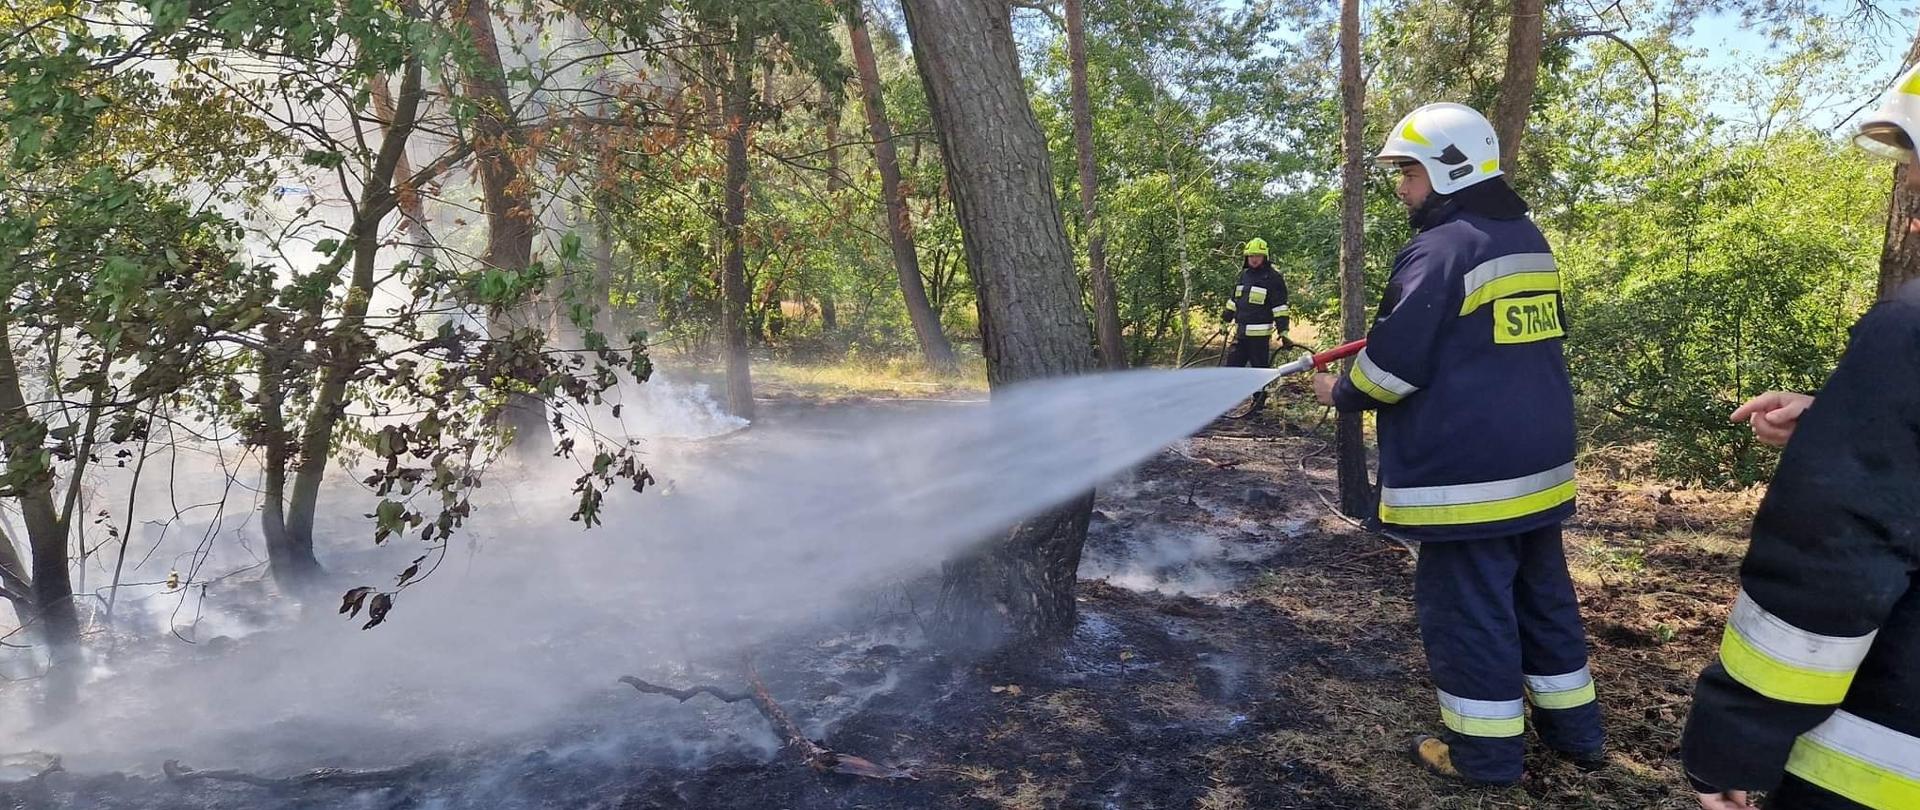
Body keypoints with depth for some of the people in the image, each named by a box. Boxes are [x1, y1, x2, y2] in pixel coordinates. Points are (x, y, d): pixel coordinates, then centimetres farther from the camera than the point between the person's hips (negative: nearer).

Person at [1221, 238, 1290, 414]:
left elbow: (1279, 307, -11)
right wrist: (1224, 320, 23)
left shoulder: (1273, 278, -7)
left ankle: (1258, 404, 11)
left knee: (1259, 369, 1)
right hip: (1240, 332, 6)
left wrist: (1283, 331, -16)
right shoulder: (1244, 274, 14)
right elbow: (1234, 301, 23)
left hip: (1260, 333, -6)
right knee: (1231, 365, 6)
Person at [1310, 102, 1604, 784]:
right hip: (1537, 461, 9)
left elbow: (1396, 361, -19)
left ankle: (1486, 751, 14)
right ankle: (1574, 728, 32)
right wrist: (1381, 342, 19)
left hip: (1466, 473, -9)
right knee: (1543, 596, 20)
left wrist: (1342, 392, 1)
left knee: (1467, 609, 3)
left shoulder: (1442, 248, -17)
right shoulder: (1529, 241, 13)